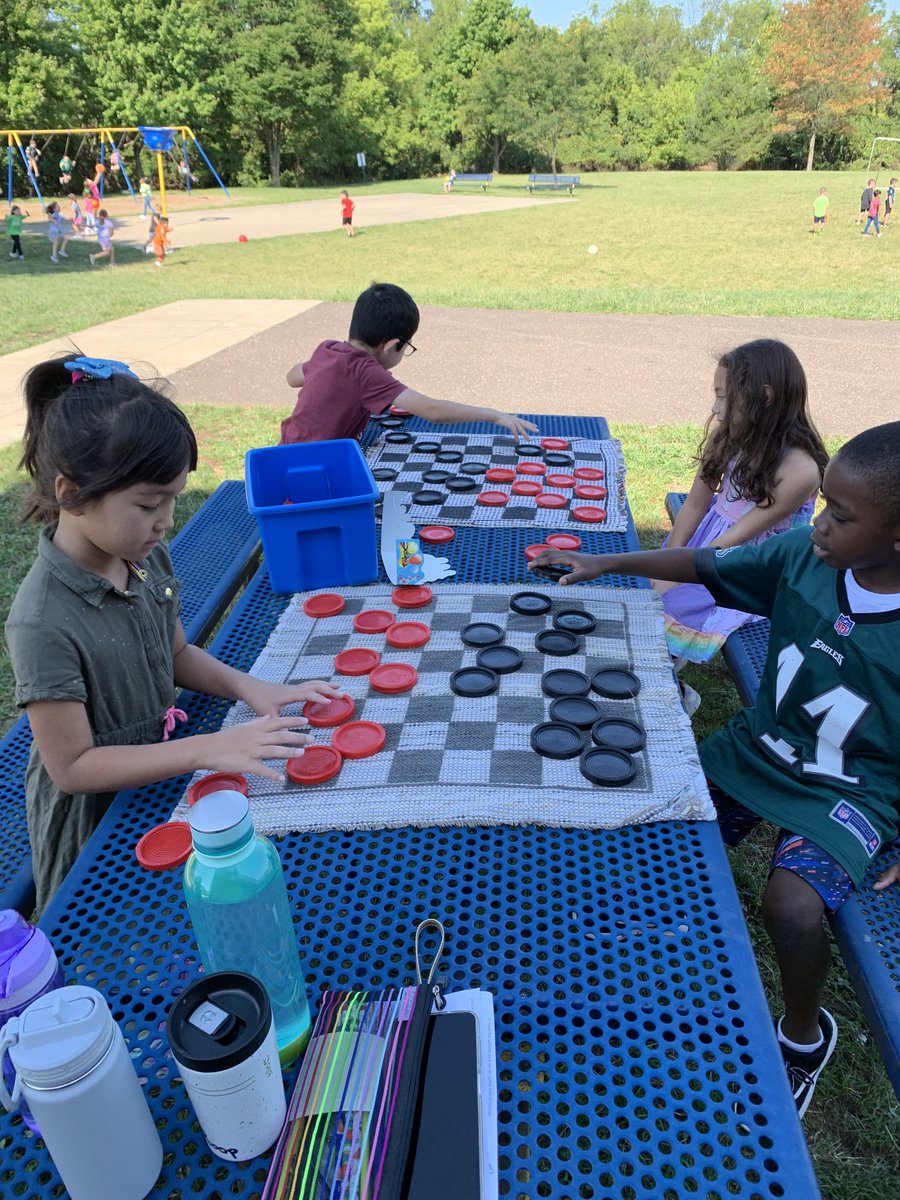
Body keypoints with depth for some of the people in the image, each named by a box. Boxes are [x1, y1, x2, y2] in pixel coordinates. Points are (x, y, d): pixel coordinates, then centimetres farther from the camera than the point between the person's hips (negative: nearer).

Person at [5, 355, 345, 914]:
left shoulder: (148, 557, -11)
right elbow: (72, 766, -26)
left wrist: (249, 687, -13)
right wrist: (210, 749, -32)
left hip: (162, 779, 6)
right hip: (97, 822, -5)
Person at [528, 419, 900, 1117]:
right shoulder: (802, 555, -12)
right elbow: (707, 565, 2)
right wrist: (606, 563, -1)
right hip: (760, 746, 5)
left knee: (791, 906, -25)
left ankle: (803, 1035, 10)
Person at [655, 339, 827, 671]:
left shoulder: (800, 469, -26)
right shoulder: (726, 434, -8)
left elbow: (737, 538, -22)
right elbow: (695, 503, -2)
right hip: (708, 539, 7)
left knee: (660, 611, -17)